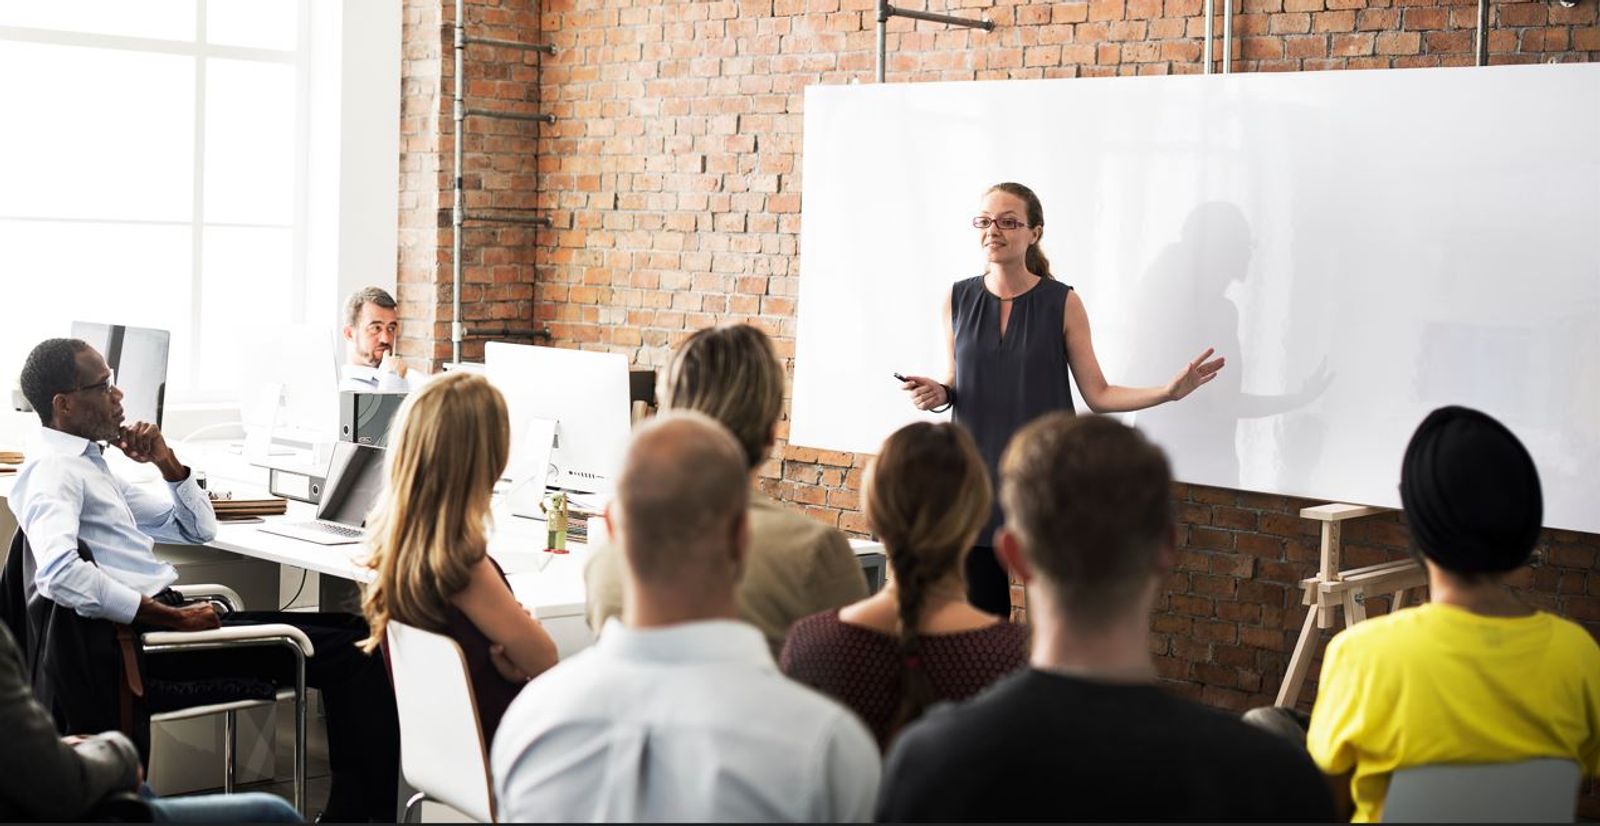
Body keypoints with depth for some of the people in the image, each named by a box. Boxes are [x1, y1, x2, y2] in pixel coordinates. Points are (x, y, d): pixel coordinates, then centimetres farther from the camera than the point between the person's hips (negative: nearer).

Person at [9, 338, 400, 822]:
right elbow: (58, 573, -28)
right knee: (352, 655, -15)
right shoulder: (52, 470, -9)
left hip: (164, 616, 10)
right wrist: (171, 618, -24)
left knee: (352, 632, 4)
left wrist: (166, 462, 8)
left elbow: (199, 528, 25)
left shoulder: (90, 466, 20)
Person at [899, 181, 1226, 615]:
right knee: (980, 613, 3)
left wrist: (1169, 391, -12)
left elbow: (1099, 394, 0)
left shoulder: (1062, 303, -2)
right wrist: (938, 394, -7)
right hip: (978, 475, 2)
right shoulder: (958, 300, 4)